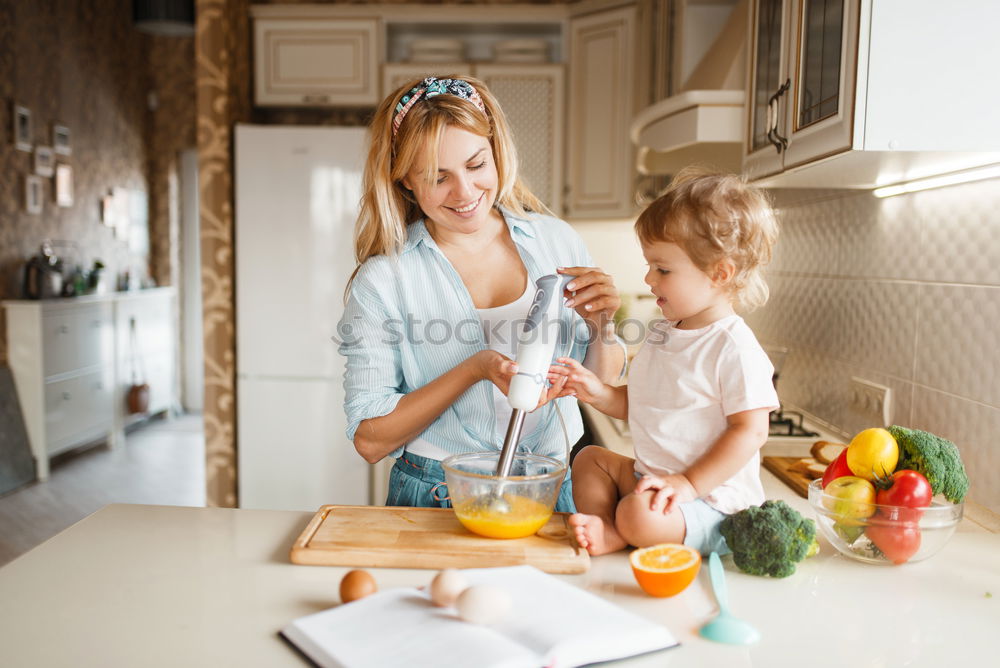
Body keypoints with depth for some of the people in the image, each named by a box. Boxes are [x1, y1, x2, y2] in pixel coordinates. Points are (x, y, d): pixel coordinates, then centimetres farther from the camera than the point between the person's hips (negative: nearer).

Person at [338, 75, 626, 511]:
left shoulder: (556, 241, 4)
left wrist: (602, 329, -9)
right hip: (435, 502, -2)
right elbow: (370, 440, -8)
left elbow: (601, 385, 13)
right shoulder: (382, 279, -6)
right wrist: (475, 369, -18)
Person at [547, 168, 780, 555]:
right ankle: (602, 525, -6)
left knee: (638, 515, -32)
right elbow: (639, 406, 17)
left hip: (710, 501, -9)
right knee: (590, 458, 13)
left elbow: (751, 430, -21)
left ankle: (619, 536, -1)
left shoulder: (734, 348, -19)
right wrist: (598, 394, -2)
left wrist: (688, 484, -23)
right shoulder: (661, 334, 8)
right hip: (651, 476, 9)